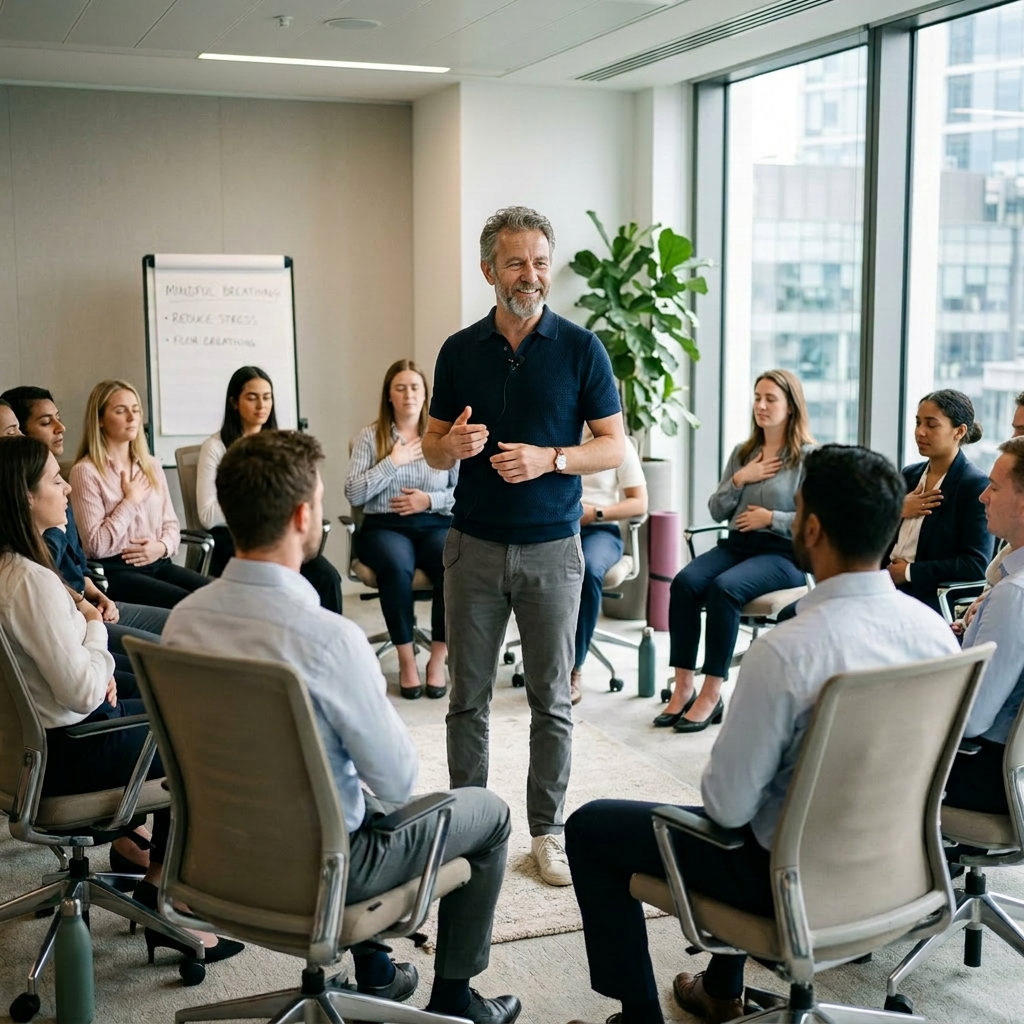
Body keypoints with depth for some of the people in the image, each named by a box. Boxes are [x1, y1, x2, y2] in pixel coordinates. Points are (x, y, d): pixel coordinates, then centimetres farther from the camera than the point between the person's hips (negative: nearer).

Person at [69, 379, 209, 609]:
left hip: (158, 563, 7)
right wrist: (131, 501, -8)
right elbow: (96, 545, -13)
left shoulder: (151, 466, 15)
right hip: (116, 570, -6)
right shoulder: (86, 472, -6)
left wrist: (161, 546, -6)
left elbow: (170, 523, 16)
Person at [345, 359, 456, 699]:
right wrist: (393, 461, -9)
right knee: (397, 567, -36)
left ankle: (438, 659, -17)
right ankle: (406, 660, -20)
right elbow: (353, 494, -5)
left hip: (437, 525, 1)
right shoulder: (370, 435, 5)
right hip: (385, 527, -1)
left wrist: (430, 500, -11)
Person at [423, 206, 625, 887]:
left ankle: (548, 830, 18)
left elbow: (615, 448, -1)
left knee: (552, 699, 6)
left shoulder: (581, 349, -2)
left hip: (552, 548, -2)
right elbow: (432, 448, 11)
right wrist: (453, 445, -13)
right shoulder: (460, 351, 5)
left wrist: (549, 459, -18)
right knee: (468, 696, 7)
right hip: (474, 544, 2)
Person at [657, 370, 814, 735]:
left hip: (784, 554, -5)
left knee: (723, 587, -33)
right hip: (736, 544, 5)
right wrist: (739, 479, -1)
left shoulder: (808, 457, -1)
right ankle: (683, 688, -22)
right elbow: (716, 510, 15)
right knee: (684, 581, -24)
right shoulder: (742, 452, 17)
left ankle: (712, 694, -25)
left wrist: (771, 518, -12)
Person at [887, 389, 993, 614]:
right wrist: (897, 511, -3)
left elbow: (977, 565, -13)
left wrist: (909, 572, -12)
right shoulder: (909, 475, 15)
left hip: (934, 601, -6)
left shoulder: (976, 486, -5)